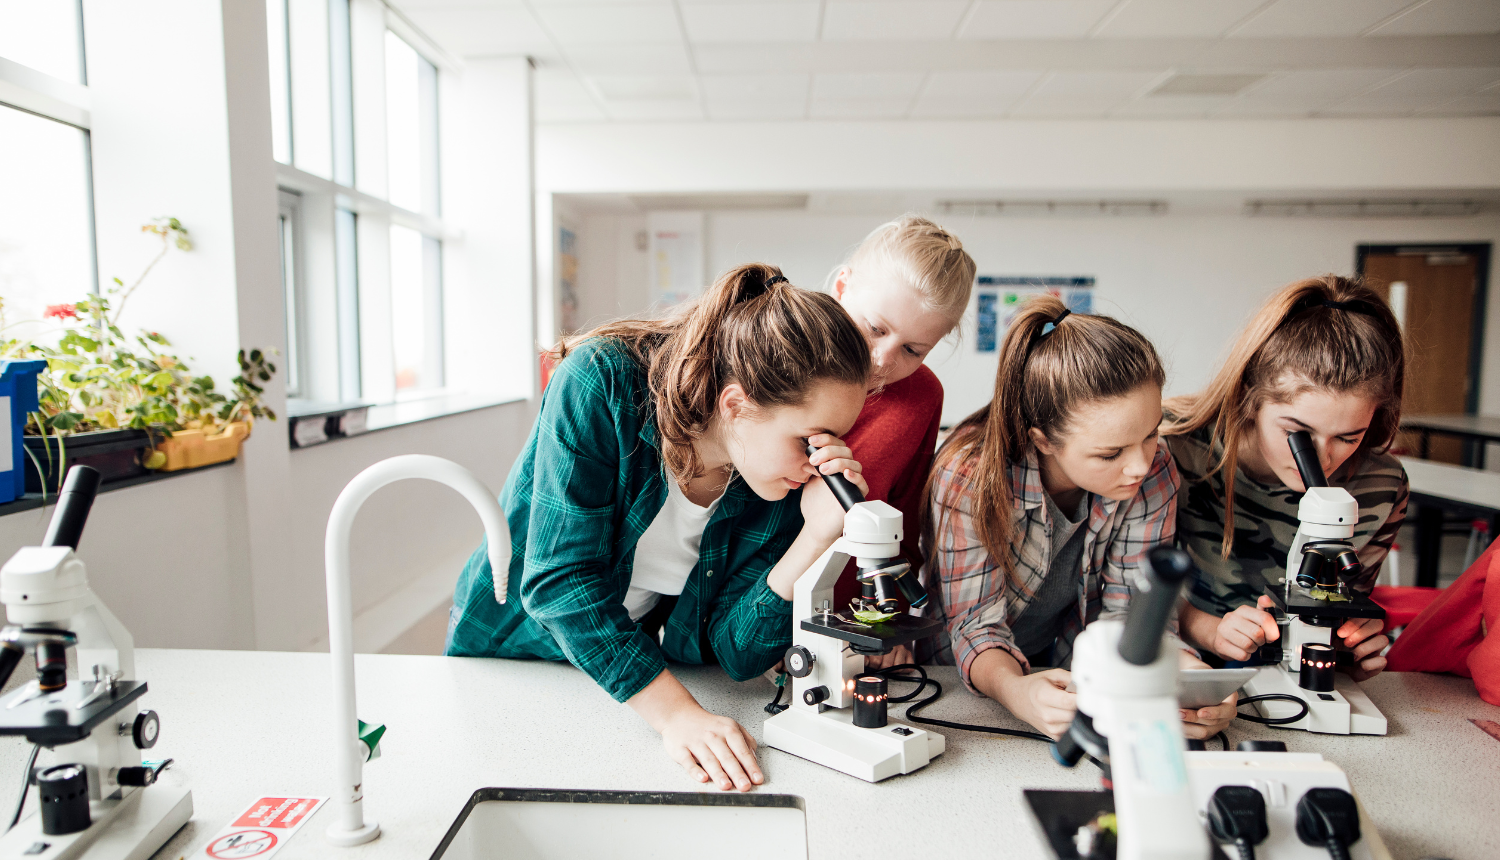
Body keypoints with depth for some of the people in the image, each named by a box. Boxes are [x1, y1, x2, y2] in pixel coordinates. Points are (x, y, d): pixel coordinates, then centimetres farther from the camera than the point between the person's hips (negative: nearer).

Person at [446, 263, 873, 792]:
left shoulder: (792, 479, -19)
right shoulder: (602, 383, -29)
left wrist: (817, 534, -32)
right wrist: (676, 712, -37)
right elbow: (560, 577, -32)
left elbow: (735, 653, -19)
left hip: (647, 664, 2)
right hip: (508, 646, -2)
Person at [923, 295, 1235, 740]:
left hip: (1076, 677, 2)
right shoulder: (970, 474, -26)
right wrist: (1015, 691, -45)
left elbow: (1132, 612, -11)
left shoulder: (1154, 473, -14)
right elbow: (976, 624, -23)